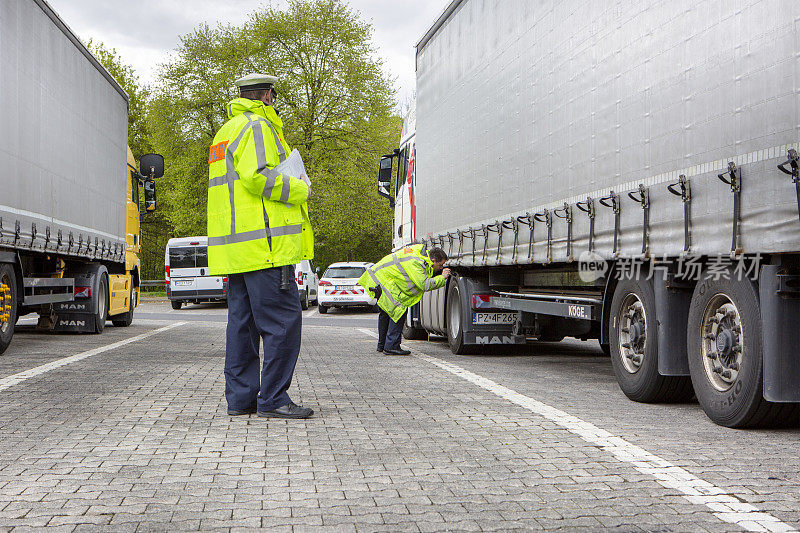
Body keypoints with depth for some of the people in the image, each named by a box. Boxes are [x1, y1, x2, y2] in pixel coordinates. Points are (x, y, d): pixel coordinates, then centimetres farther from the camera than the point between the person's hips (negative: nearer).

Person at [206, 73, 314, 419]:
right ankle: (272, 399, -7)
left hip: (234, 245, 10)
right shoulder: (256, 126, -6)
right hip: (265, 241, -10)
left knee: (242, 322, 10)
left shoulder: (226, 131, 25)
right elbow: (257, 176, -19)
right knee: (282, 321, -8)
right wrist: (299, 189, -8)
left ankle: (240, 397, 12)